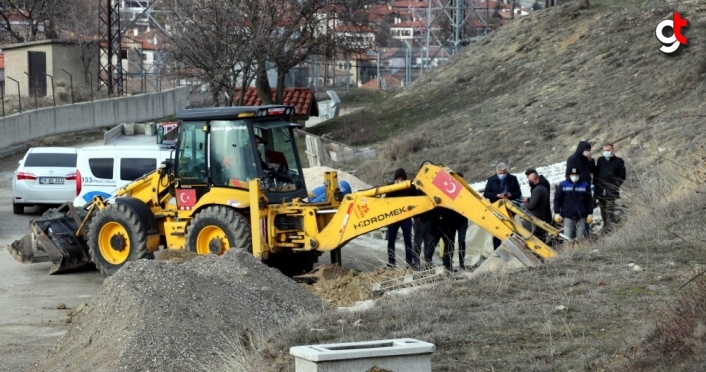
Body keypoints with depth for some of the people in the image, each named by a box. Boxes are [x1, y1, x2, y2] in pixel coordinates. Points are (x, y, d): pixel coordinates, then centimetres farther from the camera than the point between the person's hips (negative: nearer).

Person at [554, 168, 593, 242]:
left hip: (581, 217, 1)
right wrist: (557, 213, -3)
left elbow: (589, 200, 7)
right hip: (567, 216, -1)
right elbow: (557, 199, 3)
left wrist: (590, 214, 3)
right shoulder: (563, 185, 1)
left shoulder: (585, 185, 3)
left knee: (581, 238, 6)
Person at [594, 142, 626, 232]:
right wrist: (595, 185, 9)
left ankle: (610, 227, -12)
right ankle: (605, 226, 21)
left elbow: (622, 176, 2)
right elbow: (596, 173, 17)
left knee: (610, 210, -13)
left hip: (611, 192, -5)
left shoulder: (619, 161, 1)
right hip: (600, 191, 5)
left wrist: (616, 186, -4)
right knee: (603, 210, 11)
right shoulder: (600, 160, 13)